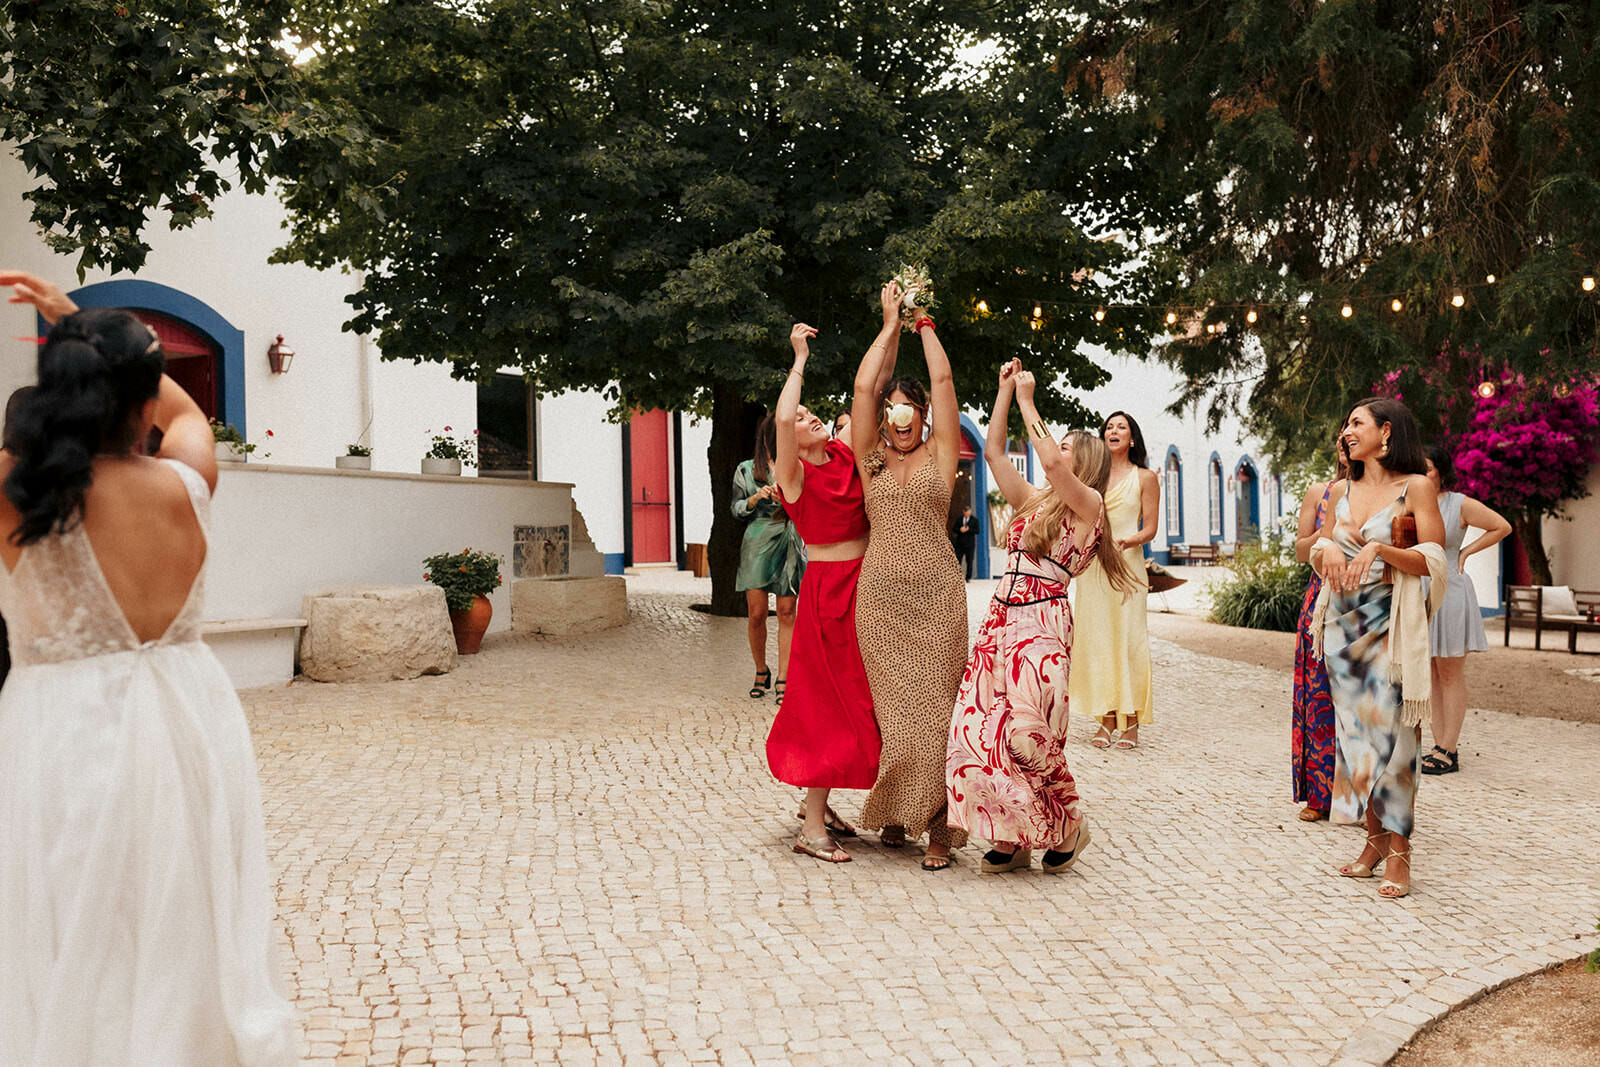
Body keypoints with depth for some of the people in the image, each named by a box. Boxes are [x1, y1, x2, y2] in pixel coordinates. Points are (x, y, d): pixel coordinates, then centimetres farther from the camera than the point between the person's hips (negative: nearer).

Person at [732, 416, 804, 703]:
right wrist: (756, 498, -9)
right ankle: (761, 672, 18)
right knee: (756, 613, -3)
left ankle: (783, 679, -1)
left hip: (789, 544, 1)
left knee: (787, 613, -4)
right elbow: (736, 509, 10)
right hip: (758, 543, 0)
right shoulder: (746, 470, 9)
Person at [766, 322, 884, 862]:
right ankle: (812, 827, 1)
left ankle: (817, 801, 26)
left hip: (864, 584, 7)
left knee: (854, 698, 13)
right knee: (833, 701, -6)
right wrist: (799, 359, -19)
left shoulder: (846, 455, 9)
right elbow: (782, 418, -28)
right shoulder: (793, 473, -10)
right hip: (828, 588, -7)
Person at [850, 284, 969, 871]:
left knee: (935, 705, -2)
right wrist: (890, 325, 11)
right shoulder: (871, 459, 12)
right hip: (880, 596, 2)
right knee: (892, 705, 4)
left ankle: (937, 827, 3)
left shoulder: (939, 455, 8)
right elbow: (862, 388, 6)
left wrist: (925, 324, 16)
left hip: (936, 593, -1)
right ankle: (896, 810, 19)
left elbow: (943, 381, 6)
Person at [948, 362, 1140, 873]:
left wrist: (1027, 401, -8)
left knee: (1025, 736, -11)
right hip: (1000, 622, 7)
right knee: (977, 730, -2)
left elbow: (1051, 462, -16)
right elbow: (993, 451, 20)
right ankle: (1012, 837, 10)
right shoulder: (1032, 501, 21)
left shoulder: (1088, 503, 1)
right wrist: (1005, 390, 18)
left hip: (1042, 625, -7)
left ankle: (1067, 825, 13)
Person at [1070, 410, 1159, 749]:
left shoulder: (1145, 478, 7)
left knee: (1129, 640, -6)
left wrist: (1126, 542, -17)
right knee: (1096, 640, -1)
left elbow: (1149, 530, 3)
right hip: (1092, 565, 3)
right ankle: (1106, 719, 5)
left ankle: (1131, 721, 0)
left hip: (1127, 565, -3)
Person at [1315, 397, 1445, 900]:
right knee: (1354, 728, 6)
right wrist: (1328, 549, -7)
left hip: (1390, 624, -5)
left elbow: (1432, 561, -9)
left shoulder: (1416, 487, -3)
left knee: (1390, 731, -7)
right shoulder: (1340, 491, 12)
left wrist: (1380, 549, -21)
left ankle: (1398, 849, 1)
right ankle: (1375, 837, 16)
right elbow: (1319, 555, 15)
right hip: (1343, 619, 5)